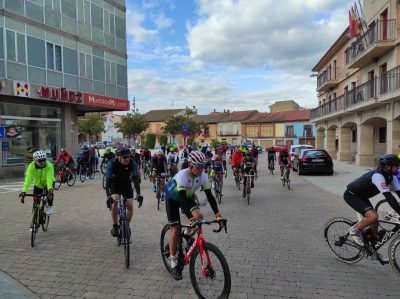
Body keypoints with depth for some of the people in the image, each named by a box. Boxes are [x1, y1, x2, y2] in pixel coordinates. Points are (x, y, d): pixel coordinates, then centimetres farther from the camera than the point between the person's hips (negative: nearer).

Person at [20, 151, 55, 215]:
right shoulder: (31, 166, -29)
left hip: (48, 183, -2)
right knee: (36, 201, -3)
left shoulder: (49, 166, -33)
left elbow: (49, 179, -43)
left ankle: (50, 206, -6)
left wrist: (50, 189, -59)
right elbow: (28, 179, -38)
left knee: (50, 192, -31)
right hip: (38, 184, 2)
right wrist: (23, 191, -50)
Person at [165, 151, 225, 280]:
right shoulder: (182, 175, -36)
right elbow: (182, 198, -41)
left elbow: (209, 195, -21)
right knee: (175, 230, -7)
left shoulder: (203, 176, -22)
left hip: (188, 197, 4)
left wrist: (218, 215, -29)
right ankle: (174, 264, 7)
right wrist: (190, 217, -50)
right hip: (173, 198, -4)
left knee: (199, 216, -23)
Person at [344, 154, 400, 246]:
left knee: (374, 221, 5)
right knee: (373, 216, -26)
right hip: (351, 195, -9)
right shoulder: (378, 176, -30)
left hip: (362, 196, 9)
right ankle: (355, 230, -2)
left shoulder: (391, 177, -2)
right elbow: (389, 197, -36)